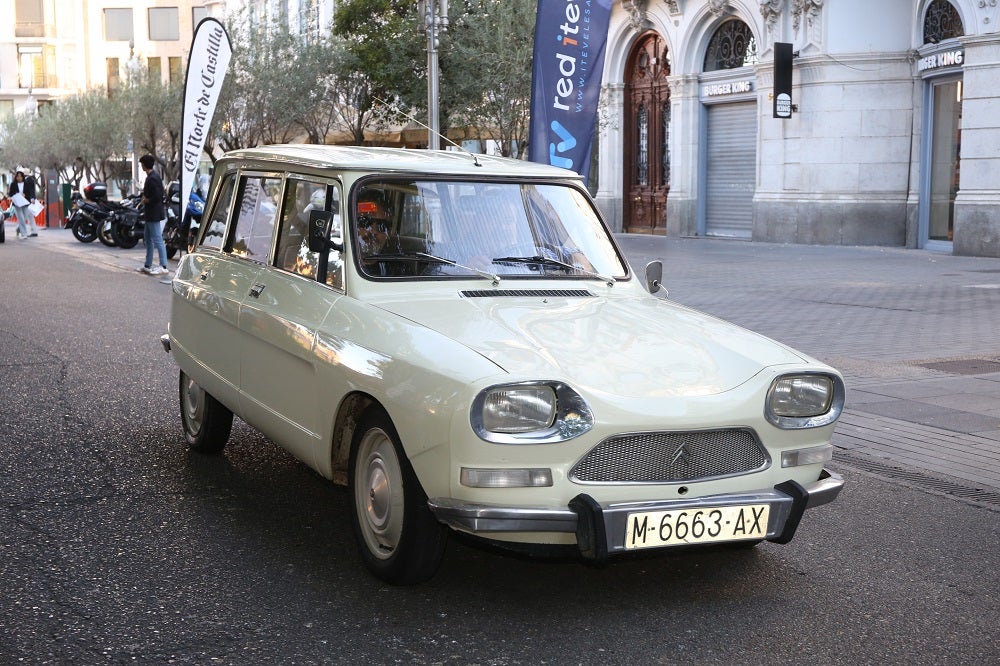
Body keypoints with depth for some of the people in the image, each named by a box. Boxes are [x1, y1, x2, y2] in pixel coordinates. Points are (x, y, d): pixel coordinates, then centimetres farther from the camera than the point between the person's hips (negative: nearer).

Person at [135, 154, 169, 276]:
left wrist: (146, 200, -11)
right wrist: (145, 192, 8)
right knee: (148, 239, 17)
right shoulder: (151, 177, 13)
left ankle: (163, 267, -8)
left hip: (154, 214, -11)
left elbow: (157, 197, -24)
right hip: (150, 214, 11)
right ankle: (147, 265, 24)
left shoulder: (153, 178, -19)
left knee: (158, 240, -9)